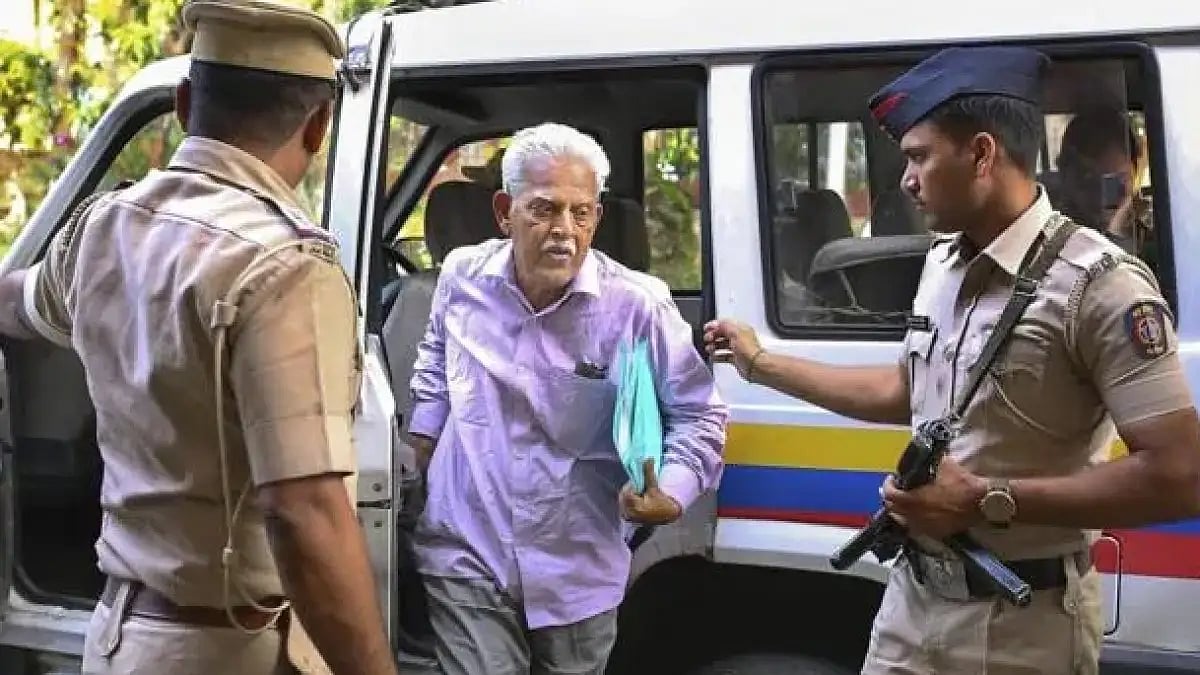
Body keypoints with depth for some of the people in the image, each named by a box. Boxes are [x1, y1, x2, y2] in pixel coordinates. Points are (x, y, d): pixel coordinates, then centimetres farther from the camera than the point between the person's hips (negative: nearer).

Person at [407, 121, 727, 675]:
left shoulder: (638, 306, -14)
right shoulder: (462, 276, -3)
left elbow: (698, 415, -5)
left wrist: (672, 495, -20)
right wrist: (420, 444, 18)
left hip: (579, 573, 0)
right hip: (467, 556, 1)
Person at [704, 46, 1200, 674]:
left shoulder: (1099, 284, -19)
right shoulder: (943, 262, 7)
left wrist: (989, 502, -23)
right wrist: (761, 364, 23)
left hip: (1020, 624, -7)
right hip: (913, 596, 7)